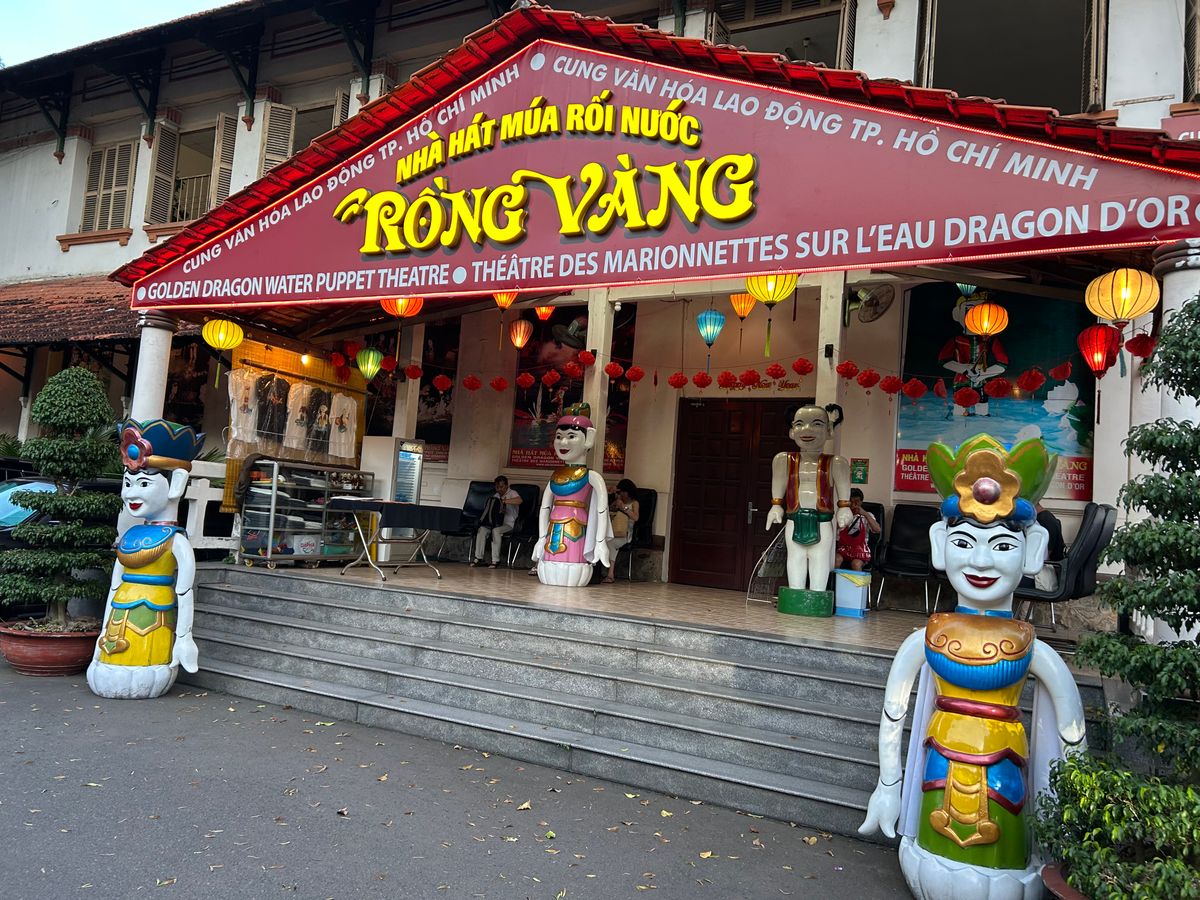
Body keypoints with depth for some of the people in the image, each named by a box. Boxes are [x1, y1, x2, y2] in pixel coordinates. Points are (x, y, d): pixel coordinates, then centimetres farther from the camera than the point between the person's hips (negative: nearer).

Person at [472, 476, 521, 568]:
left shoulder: (512, 493, -3)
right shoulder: (495, 496, 18)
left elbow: (519, 500, -26)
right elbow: (489, 510, 21)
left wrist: (504, 501, -29)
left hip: (508, 524, -6)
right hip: (494, 523, 6)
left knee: (496, 530, -35)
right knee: (482, 529, -21)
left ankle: (495, 560, -31)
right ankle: (478, 558, -19)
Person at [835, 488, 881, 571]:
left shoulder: (866, 516, 7)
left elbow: (878, 530, -11)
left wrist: (865, 514, -20)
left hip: (860, 550, -1)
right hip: (843, 548, 1)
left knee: (856, 564, -33)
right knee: (836, 560, -31)